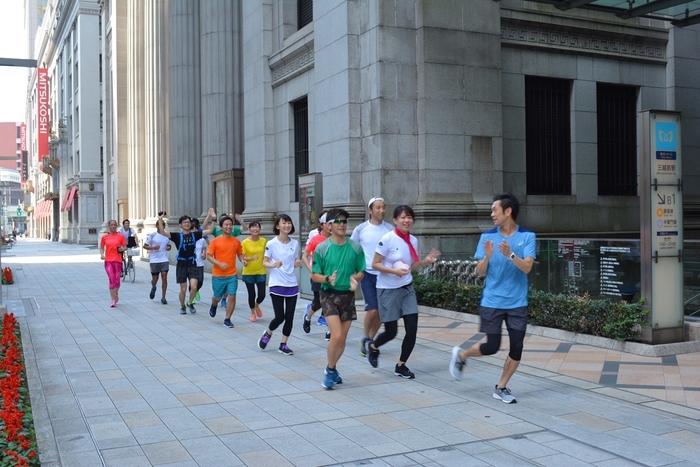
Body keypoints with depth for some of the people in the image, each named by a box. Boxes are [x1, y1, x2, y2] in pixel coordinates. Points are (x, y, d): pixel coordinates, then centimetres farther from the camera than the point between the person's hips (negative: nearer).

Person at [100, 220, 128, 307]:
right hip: (108, 261, 0)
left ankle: (116, 295, 32)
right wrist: (102, 254, -4)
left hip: (118, 260, 0)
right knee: (112, 279, -8)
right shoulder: (104, 237, 6)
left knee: (117, 279, 5)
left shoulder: (121, 236, 3)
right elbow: (102, 247, 14)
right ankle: (113, 300, -5)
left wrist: (122, 249, -14)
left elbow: (125, 247, 7)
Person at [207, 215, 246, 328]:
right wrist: (220, 264, -20)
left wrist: (243, 260, -8)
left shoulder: (236, 241, 2)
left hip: (232, 275, 2)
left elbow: (239, 254, 14)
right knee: (217, 297, 13)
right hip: (218, 275, -1)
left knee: (232, 296, -7)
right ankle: (214, 306, 49)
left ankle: (227, 320, 6)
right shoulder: (215, 241, -6)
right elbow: (209, 256, -6)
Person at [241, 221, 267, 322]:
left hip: (261, 272, 2)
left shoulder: (264, 241, -2)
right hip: (248, 272, -1)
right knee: (251, 294, 6)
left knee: (262, 294, -2)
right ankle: (253, 313, 31)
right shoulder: (245, 242, -9)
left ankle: (257, 306, 33)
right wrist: (251, 258, -24)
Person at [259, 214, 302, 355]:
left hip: (292, 285, 4)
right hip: (277, 285, -4)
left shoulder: (295, 243, 4)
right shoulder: (271, 244, -7)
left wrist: (297, 263, -8)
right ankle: (268, 333, 24)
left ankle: (283, 344, 17)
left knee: (289, 317, 3)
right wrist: (273, 265, -23)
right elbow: (264, 263, -3)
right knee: (279, 317, -6)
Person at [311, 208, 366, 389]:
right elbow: (315, 275, -1)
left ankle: (331, 369, 31)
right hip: (329, 294, -3)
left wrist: (355, 278, -15)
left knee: (342, 338, 9)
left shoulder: (355, 247, -1)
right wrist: (328, 279, -21)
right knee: (336, 336, -14)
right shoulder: (322, 248, -6)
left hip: (347, 295, 3)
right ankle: (330, 370, 9)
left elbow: (361, 272, 7)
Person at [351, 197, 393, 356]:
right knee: (372, 310, -11)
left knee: (381, 312, 6)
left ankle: (370, 340, 25)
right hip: (368, 274, -3)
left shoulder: (390, 229, 1)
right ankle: (365, 339, 13)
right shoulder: (361, 229, -3)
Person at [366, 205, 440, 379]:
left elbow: (411, 266, 10)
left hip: (407, 288, 6)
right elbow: (375, 264, -14)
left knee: (412, 329, -3)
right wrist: (394, 271, -27)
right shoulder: (387, 239, -16)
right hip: (388, 290, -5)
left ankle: (401, 366, 15)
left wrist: (425, 261, -7)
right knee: (391, 332, 0)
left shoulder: (413, 240, 2)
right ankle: (373, 346, 34)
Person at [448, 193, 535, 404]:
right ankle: (461, 355, 27)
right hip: (492, 302, -1)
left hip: (517, 303, 1)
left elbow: (527, 267, -14)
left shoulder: (527, 236, -3)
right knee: (492, 347, 0)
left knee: (517, 348, 0)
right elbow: (480, 271, -3)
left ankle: (501, 388, 17)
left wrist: (510, 254, -31)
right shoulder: (487, 236, -2)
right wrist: (487, 256, -22)